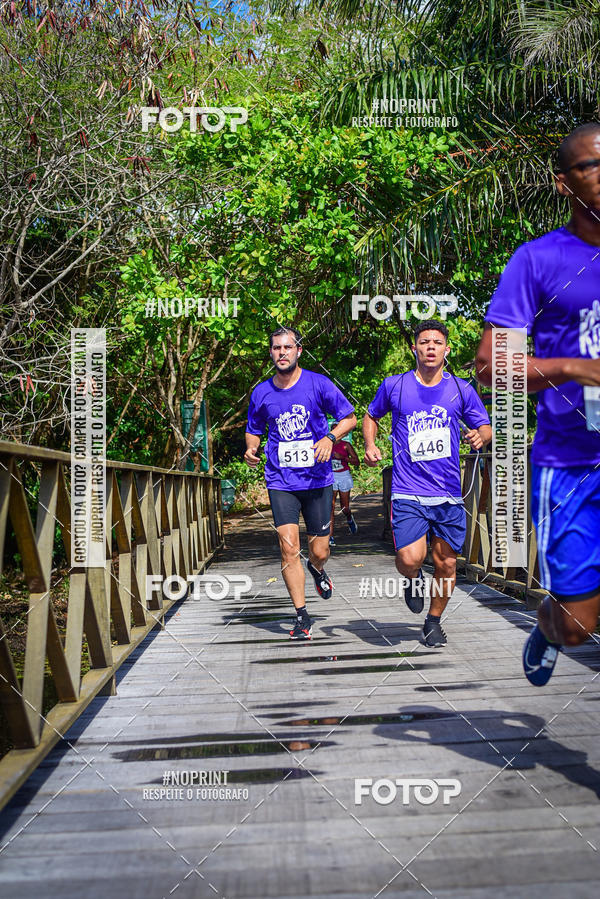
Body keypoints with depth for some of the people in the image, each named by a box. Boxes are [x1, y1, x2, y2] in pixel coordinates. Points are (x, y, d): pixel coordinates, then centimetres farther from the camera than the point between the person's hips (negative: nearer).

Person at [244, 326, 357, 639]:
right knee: (289, 547, -12)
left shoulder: (318, 384, -3)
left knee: (319, 551, 4)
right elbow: (254, 430, 20)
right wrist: (251, 449, -3)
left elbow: (349, 418, 3)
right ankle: (302, 616, 0)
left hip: (317, 479, -1)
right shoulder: (261, 393, 5)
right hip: (281, 481, 1)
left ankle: (316, 568, 43)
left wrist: (330, 438, -16)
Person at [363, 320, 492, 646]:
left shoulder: (461, 389, 5)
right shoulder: (394, 386, 3)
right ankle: (414, 580, 20)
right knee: (410, 559, -18)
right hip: (408, 493, -2)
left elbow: (485, 427, 11)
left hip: (449, 494, 2)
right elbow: (371, 416, 20)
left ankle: (433, 622, 30)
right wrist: (370, 446, 2)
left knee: (446, 564, 7)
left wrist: (480, 436, -12)